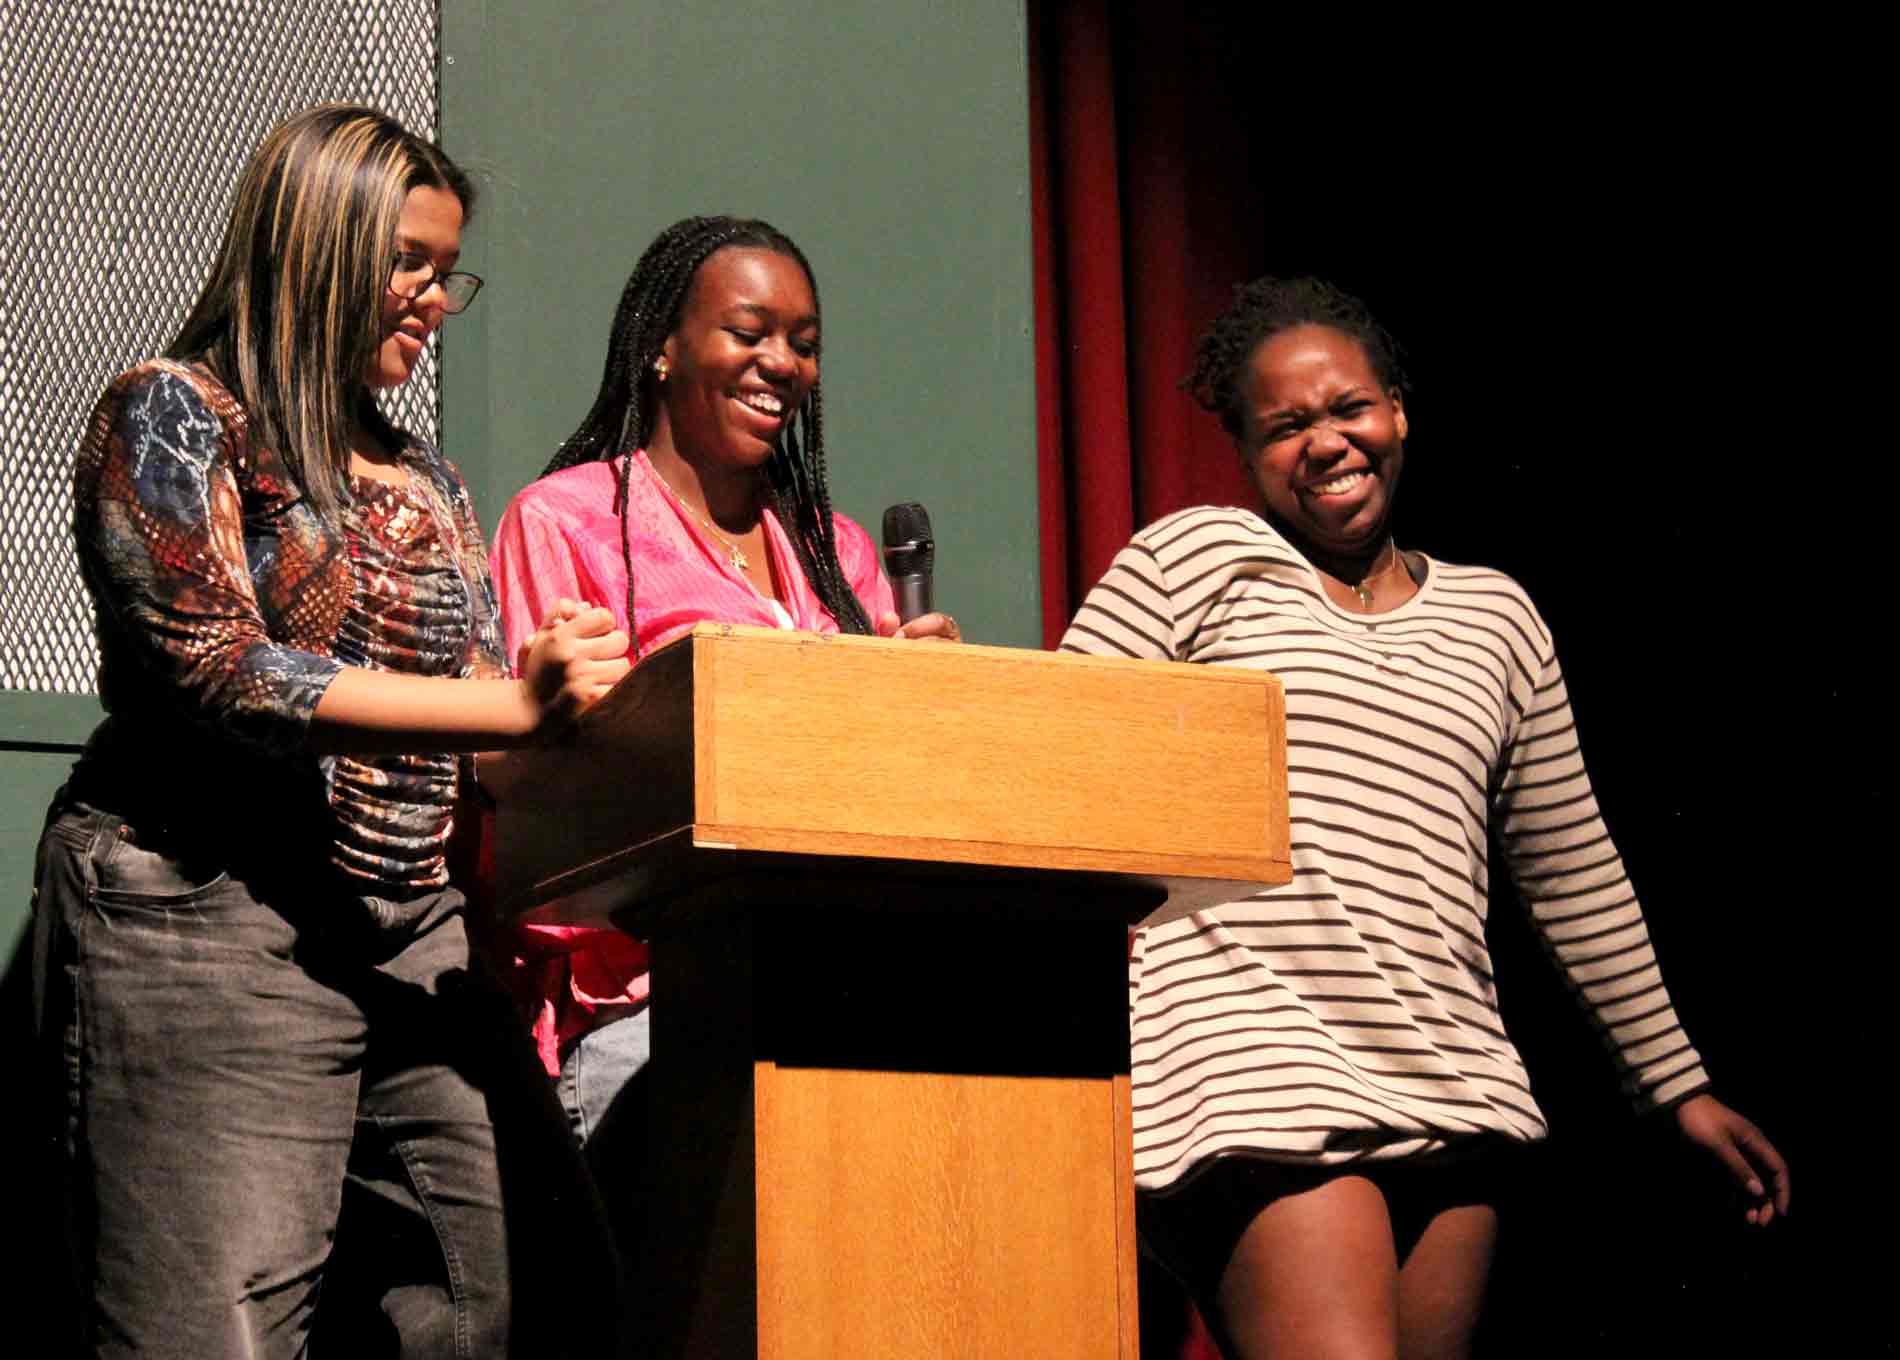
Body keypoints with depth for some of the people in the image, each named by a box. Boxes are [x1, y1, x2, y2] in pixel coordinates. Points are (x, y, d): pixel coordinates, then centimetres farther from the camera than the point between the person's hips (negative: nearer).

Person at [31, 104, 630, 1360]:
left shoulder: (428, 482, 20)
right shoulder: (175, 417, 0)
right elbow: (218, 673, -13)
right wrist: (517, 704, -16)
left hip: (419, 941, 7)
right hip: (210, 924, -7)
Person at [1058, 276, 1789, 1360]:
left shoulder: (1499, 618, 19)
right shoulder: (1194, 560, 7)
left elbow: (1579, 875, 24)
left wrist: (1678, 1081, 24)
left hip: (1453, 1098, 5)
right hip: (1260, 1087, -5)